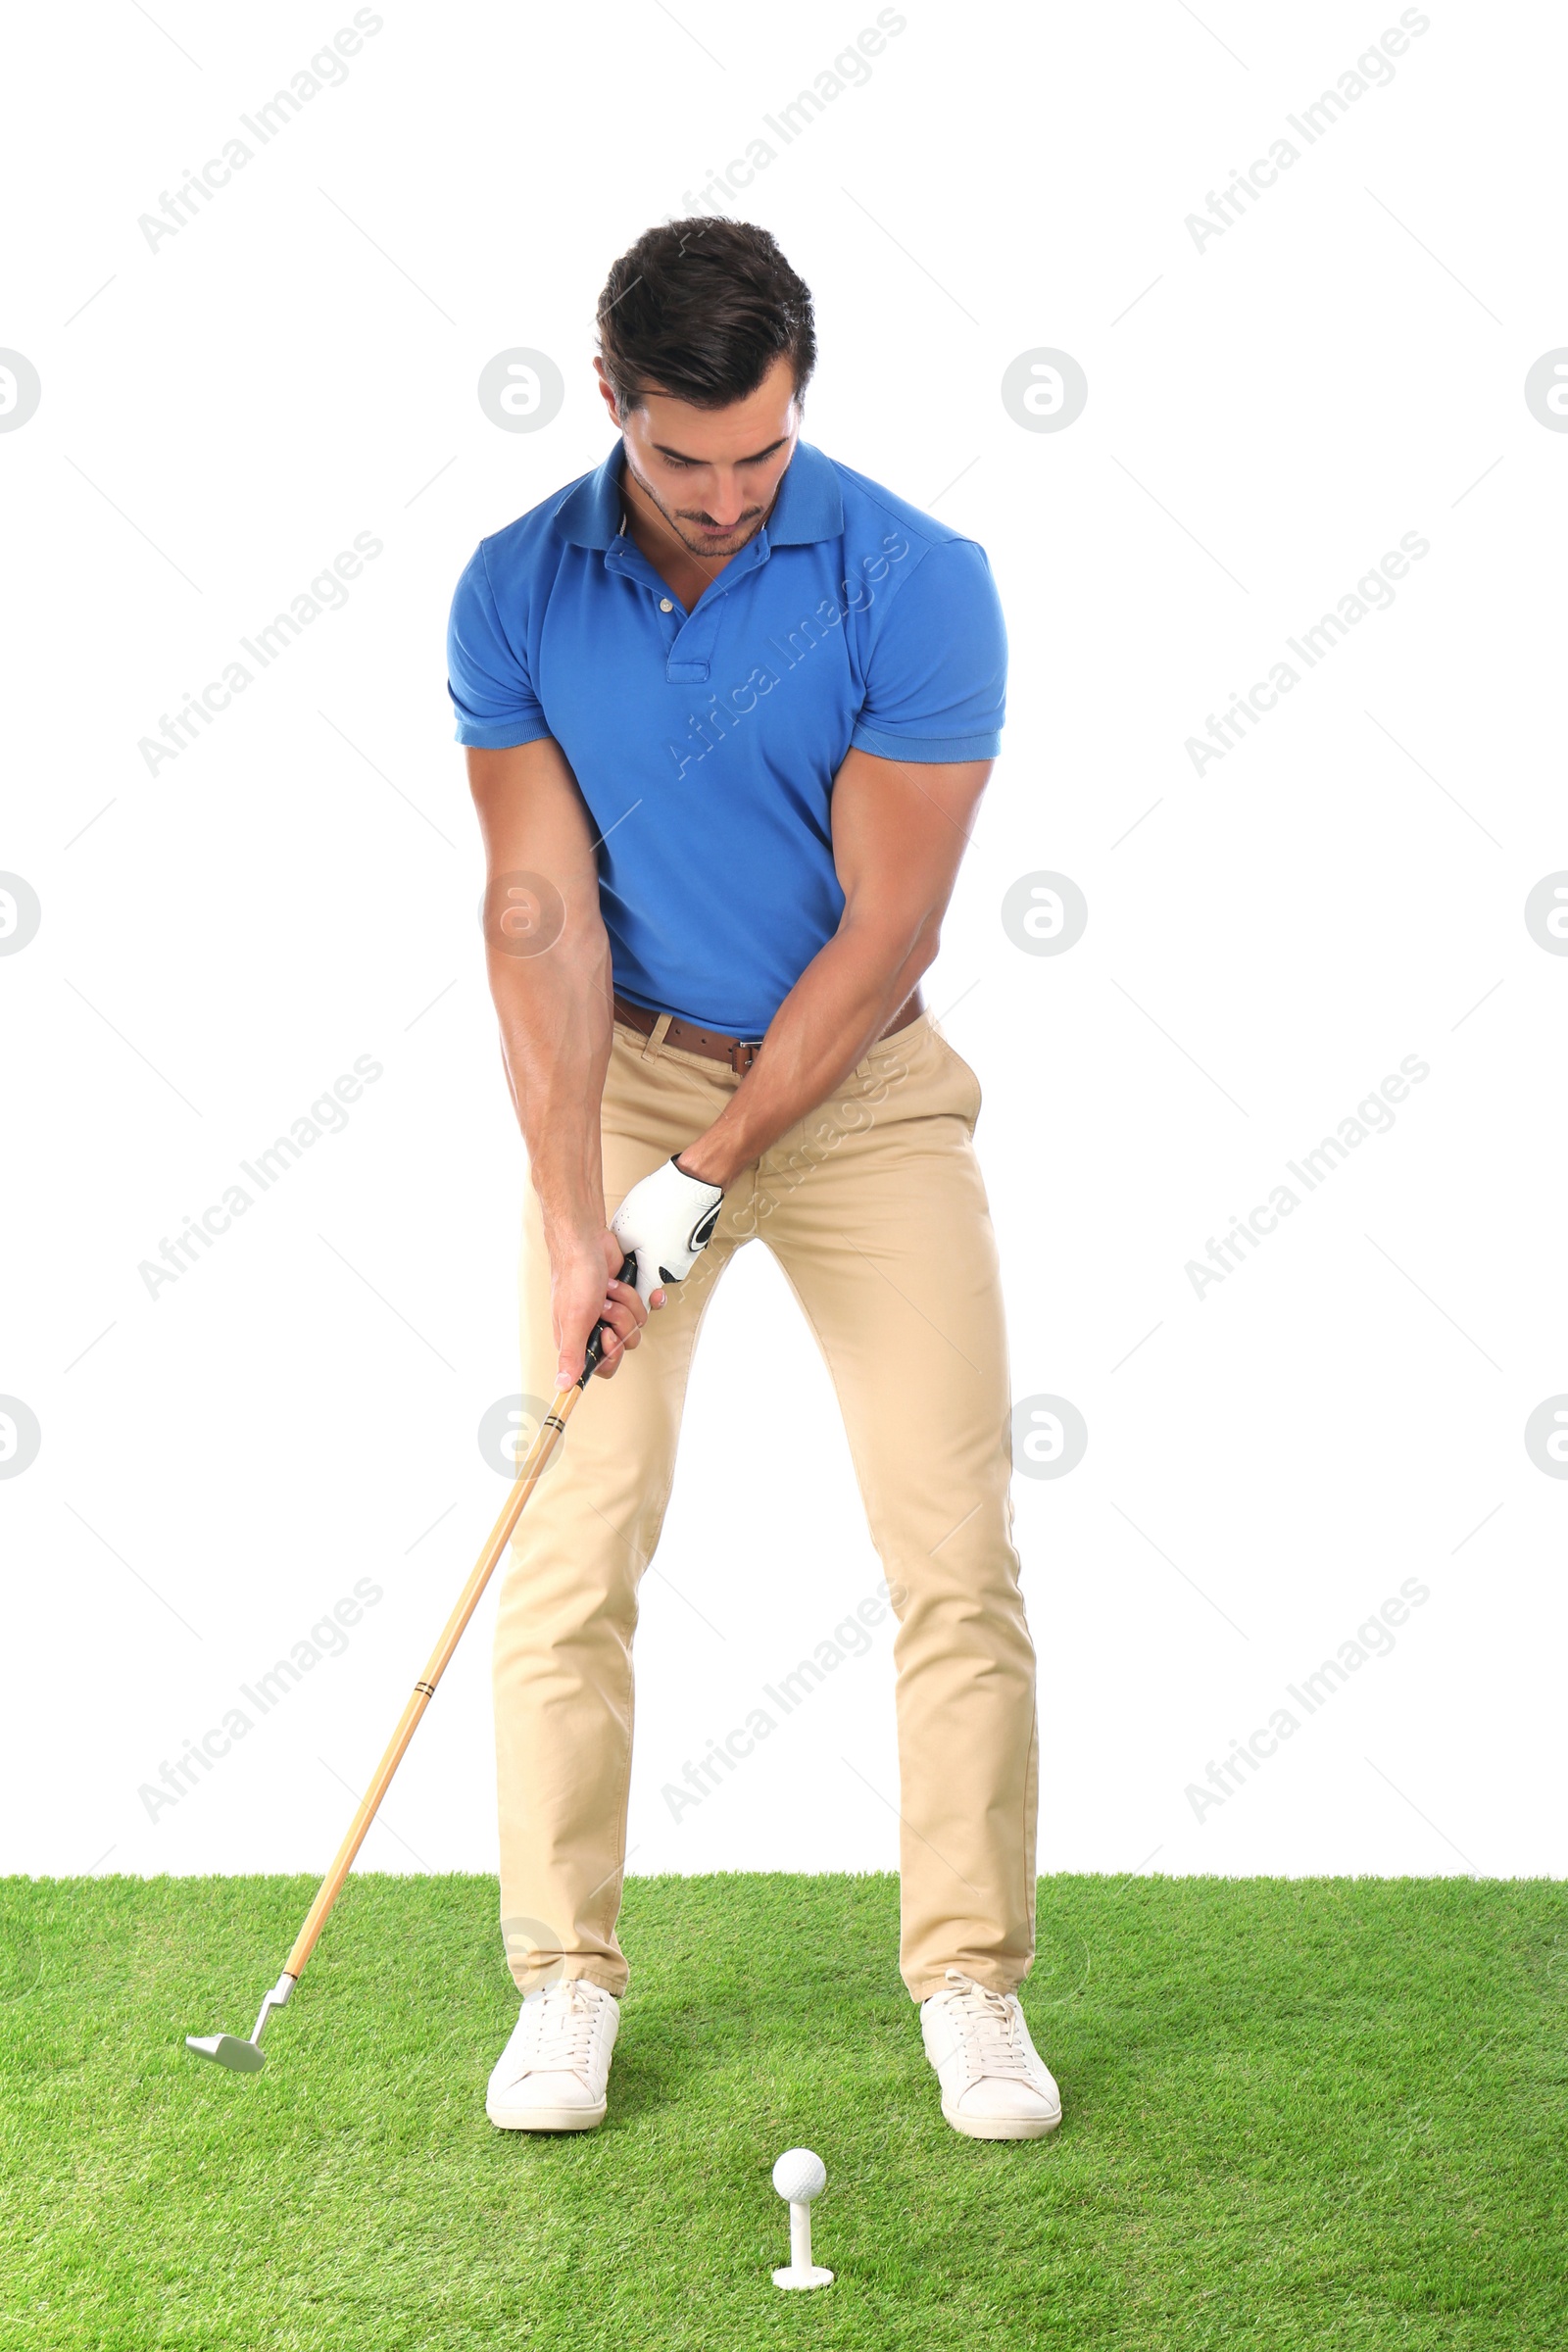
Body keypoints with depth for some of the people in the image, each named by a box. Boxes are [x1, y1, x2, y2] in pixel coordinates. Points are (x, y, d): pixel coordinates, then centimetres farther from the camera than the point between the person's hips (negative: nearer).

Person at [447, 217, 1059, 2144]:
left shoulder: (917, 583, -15)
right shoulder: (515, 593, -7)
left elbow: (884, 926, -14)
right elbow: (540, 907, -8)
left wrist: (701, 1183, -15)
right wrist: (571, 1220, -14)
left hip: (861, 1082, -1)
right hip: (620, 1074, 2)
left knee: (956, 1551, -3)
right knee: (571, 1554, -1)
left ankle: (971, 1981, 11)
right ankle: (567, 1981, 14)